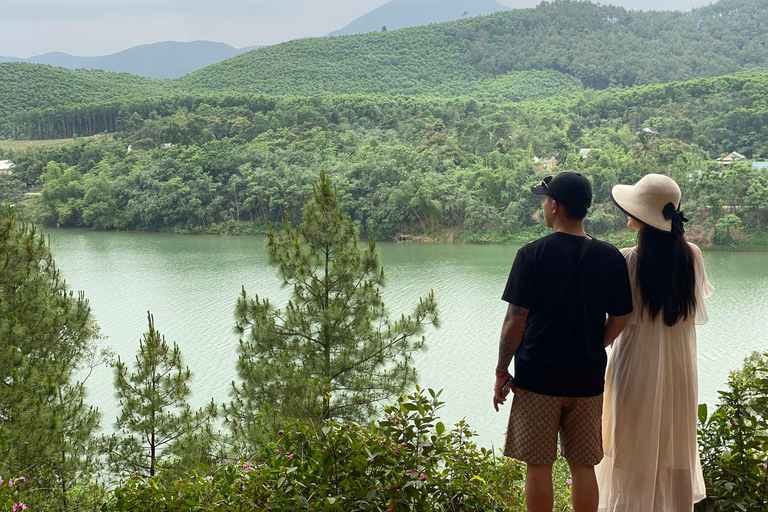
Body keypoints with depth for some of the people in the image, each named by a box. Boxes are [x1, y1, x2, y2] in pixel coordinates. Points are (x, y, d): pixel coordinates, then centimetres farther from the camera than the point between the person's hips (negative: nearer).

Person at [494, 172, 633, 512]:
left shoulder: (532, 255, -10)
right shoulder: (610, 257, 0)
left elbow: (515, 320, -9)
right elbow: (618, 321, 6)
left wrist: (501, 372, 1)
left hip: (537, 376, -3)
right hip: (588, 380, 4)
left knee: (538, 465, 5)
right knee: (583, 465, 11)